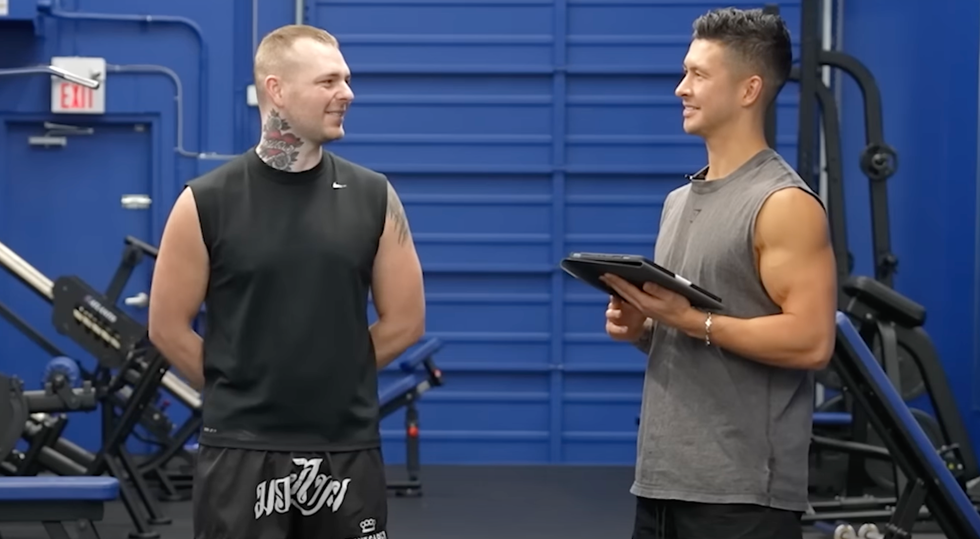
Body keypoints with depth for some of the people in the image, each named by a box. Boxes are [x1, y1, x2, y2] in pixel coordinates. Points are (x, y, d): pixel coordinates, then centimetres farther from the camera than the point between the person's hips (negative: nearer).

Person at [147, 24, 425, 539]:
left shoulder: (373, 197, 2)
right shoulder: (207, 202, -5)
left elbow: (404, 320, 7)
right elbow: (168, 327, 1)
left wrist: (336, 378, 8)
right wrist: (238, 392, 6)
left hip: (347, 448, 2)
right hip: (242, 449, -2)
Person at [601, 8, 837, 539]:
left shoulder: (784, 204, -11)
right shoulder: (680, 200, 17)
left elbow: (810, 341, -19)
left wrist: (692, 319, -20)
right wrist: (639, 325, 4)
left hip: (742, 491, -9)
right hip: (664, 478, 9)